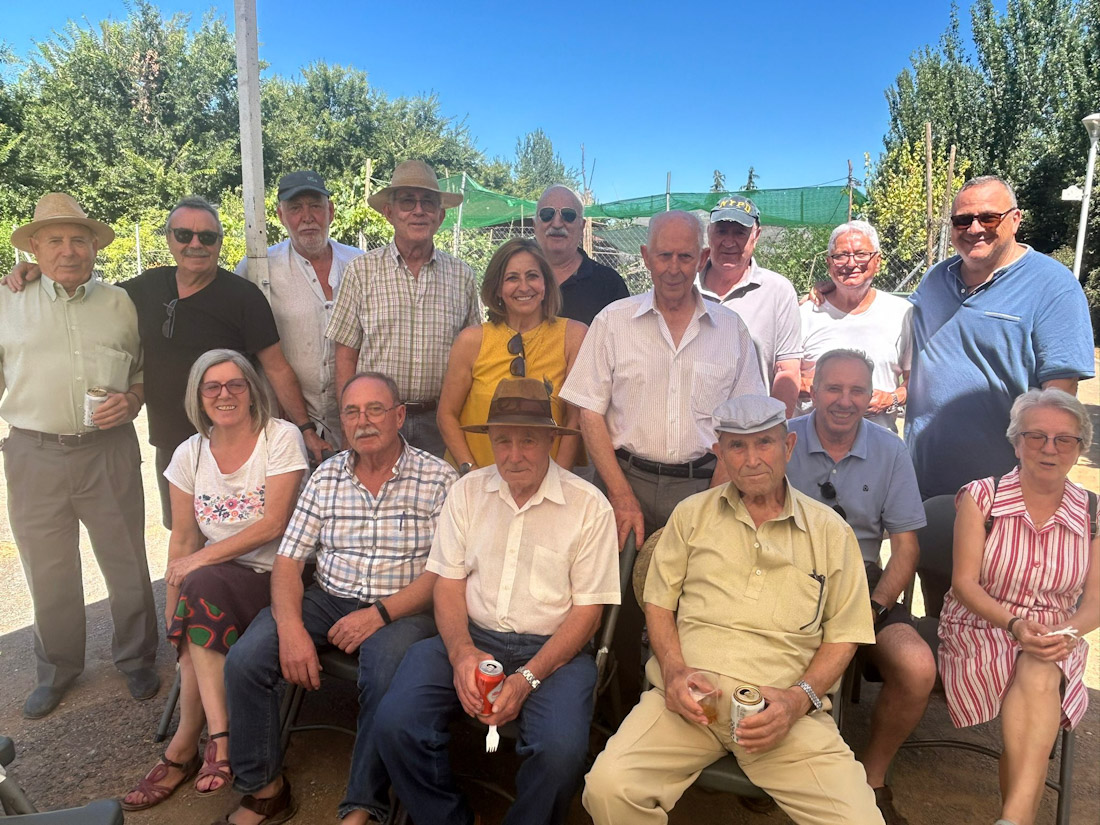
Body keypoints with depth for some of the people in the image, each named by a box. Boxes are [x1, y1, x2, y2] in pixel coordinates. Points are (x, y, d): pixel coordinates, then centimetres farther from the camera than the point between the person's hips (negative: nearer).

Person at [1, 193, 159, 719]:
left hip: (108, 449, 0)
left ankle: (136, 660, 27)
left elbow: (147, 366, 12)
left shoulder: (120, 303, 7)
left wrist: (132, 399, -6)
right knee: (47, 570, 12)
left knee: (126, 562, 8)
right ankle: (57, 669, 32)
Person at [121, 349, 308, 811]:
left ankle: (185, 746, -17)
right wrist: (172, 609, 0)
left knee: (203, 586, -30)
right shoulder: (190, 454, 8)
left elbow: (273, 523, -13)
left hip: (274, 576, -4)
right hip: (216, 580, 4)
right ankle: (220, 737, -15)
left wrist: (203, 558, -15)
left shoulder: (282, 438, -6)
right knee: (194, 588, -28)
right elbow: (183, 539, 8)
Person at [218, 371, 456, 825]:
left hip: (401, 610, -4)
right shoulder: (325, 477, 7)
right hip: (327, 600, 4)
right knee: (245, 661, -16)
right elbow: (288, 561, 3)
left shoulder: (438, 478, -5)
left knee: (387, 676, -33)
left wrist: (380, 613, -21)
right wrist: (291, 627, -14)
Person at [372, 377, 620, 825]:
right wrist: (462, 653, -14)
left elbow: (587, 609, -5)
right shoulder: (466, 492, 5)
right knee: (394, 723, -20)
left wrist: (528, 678, -16)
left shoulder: (589, 506, -5)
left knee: (561, 750, -29)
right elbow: (448, 584, 4)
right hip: (471, 638, 3)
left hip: (553, 647, -2)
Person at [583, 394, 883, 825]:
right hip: (690, 696, 0)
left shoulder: (830, 531, 9)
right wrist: (675, 672, -5)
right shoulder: (691, 514, 12)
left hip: (785, 708, 0)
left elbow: (843, 635, 10)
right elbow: (659, 603, 13)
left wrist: (799, 698, -7)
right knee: (607, 787, -23)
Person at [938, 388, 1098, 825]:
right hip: (980, 630, -1)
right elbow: (964, 584, -6)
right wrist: (1015, 624, -23)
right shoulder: (980, 497, -1)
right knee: (1037, 683, -33)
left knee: (1039, 675, -34)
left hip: (1058, 643, 1)